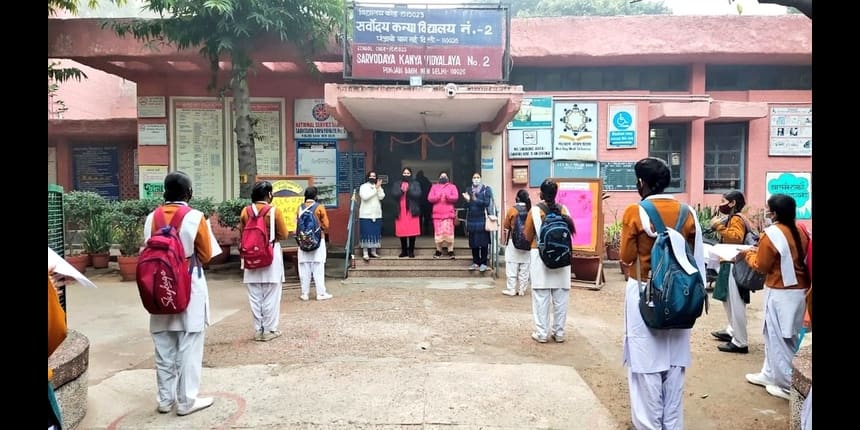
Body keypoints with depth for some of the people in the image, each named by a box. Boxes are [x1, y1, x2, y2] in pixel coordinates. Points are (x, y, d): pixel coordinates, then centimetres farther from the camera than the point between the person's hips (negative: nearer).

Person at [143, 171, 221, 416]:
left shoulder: (151, 218, 0)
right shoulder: (195, 218, -12)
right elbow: (206, 256, -4)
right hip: (190, 290, -4)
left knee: (164, 349, 13)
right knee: (188, 348, 4)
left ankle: (165, 399, 23)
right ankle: (186, 401, 10)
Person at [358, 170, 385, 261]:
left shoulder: (379, 187, 13)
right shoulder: (363, 186, 1)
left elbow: (381, 197, -3)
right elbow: (365, 197, -16)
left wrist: (379, 188, -15)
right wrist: (375, 189, -15)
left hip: (377, 214, 4)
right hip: (366, 214, -4)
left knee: (376, 233, 3)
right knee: (366, 233, -7)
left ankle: (373, 251, 11)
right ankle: (365, 253, -7)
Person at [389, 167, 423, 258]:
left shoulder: (415, 184, 11)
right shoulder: (396, 184, 14)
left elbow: (418, 194, -5)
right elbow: (393, 194, -3)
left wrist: (408, 190, -17)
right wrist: (401, 191, -19)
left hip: (412, 211, -1)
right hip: (400, 211, 1)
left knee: (412, 231, -5)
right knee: (401, 232, 0)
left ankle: (411, 251, 3)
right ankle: (404, 251, 10)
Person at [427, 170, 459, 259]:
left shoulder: (452, 186, 12)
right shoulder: (434, 187, 16)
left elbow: (456, 197, -2)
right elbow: (429, 198, 3)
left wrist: (448, 196, -20)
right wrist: (438, 196, -14)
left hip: (448, 213, -1)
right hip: (437, 213, 1)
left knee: (449, 231, -8)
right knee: (438, 232, -1)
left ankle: (450, 251, -4)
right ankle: (438, 251, 7)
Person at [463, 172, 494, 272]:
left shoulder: (486, 189, 1)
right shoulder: (468, 190, 12)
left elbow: (487, 203, -10)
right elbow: (467, 206, 9)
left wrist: (476, 200, -20)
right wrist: (467, 200, -11)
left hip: (482, 219, -3)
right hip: (472, 220, 4)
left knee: (483, 242, -2)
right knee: (473, 242, 6)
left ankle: (483, 263, 7)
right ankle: (475, 262, 17)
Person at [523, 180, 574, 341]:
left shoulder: (535, 210, -7)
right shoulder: (564, 210, 0)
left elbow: (528, 237, -1)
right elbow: (570, 232, 7)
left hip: (540, 256, -3)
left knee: (541, 297, 4)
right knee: (561, 297, 9)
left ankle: (541, 333, 7)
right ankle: (559, 332, 17)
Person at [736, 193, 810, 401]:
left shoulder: (771, 234, -18)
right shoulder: (799, 231, 5)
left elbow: (761, 265, -11)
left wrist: (748, 253, 6)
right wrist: (761, 251, 16)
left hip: (781, 293, -8)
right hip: (799, 290, 8)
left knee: (779, 339, 4)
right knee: (788, 337, 17)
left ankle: (787, 385, 12)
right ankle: (770, 375, 29)